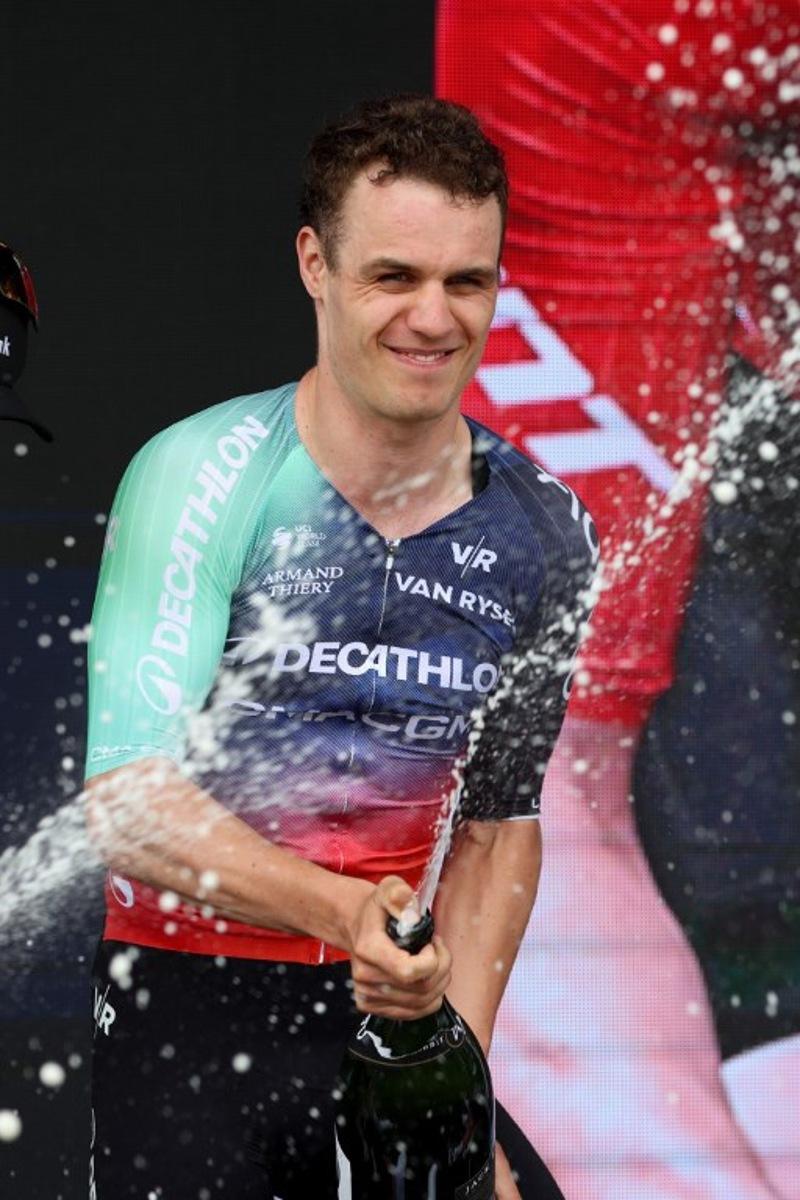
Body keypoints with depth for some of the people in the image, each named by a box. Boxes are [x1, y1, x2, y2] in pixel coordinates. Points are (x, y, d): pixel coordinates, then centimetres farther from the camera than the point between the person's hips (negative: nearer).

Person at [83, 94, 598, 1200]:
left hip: (391, 1017, 4)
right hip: (183, 1010, -4)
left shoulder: (543, 533, 3)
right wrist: (340, 910, -33)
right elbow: (128, 802, -18)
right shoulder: (201, 476, -12)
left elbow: (502, 820, 12)